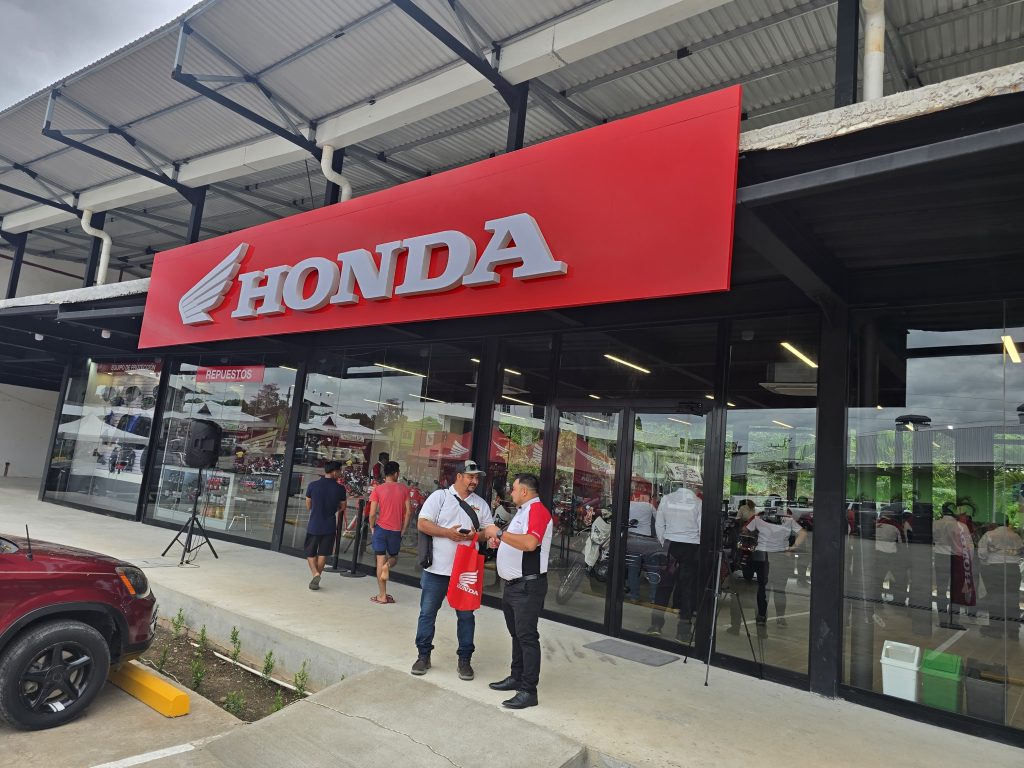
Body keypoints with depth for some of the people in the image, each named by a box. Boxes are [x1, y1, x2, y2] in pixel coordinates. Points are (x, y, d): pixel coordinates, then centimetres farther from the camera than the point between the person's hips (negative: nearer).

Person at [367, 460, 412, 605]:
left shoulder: (377, 489, -4)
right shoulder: (403, 489, 0)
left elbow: (372, 513, -8)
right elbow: (408, 512, -3)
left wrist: (372, 527, 8)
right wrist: (403, 530, 7)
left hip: (381, 528, -1)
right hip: (396, 530, 1)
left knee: (380, 560, 7)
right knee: (394, 557, 23)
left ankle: (382, 595, 8)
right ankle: (387, 565, -12)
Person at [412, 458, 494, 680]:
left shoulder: (481, 504, 8)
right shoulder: (439, 496, -3)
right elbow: (422, 524, -9)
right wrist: (448, 533, -19)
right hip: (437, 569, -2)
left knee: (466, 616, 9)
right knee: (427, 613, 8)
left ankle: (465, 659, 21)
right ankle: (423, 655, 23)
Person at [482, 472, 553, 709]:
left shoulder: (538, 510, -17)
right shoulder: (522, 511, 14)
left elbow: (530, 542, -33)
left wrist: (499, 532, -24)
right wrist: (499, 541, 7)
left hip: (528, 585, -10)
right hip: (513, 584, 10)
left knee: (527, 636, -5)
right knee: (516, 634, 19)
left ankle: (528, 691, 1)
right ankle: (516, 677, 32)